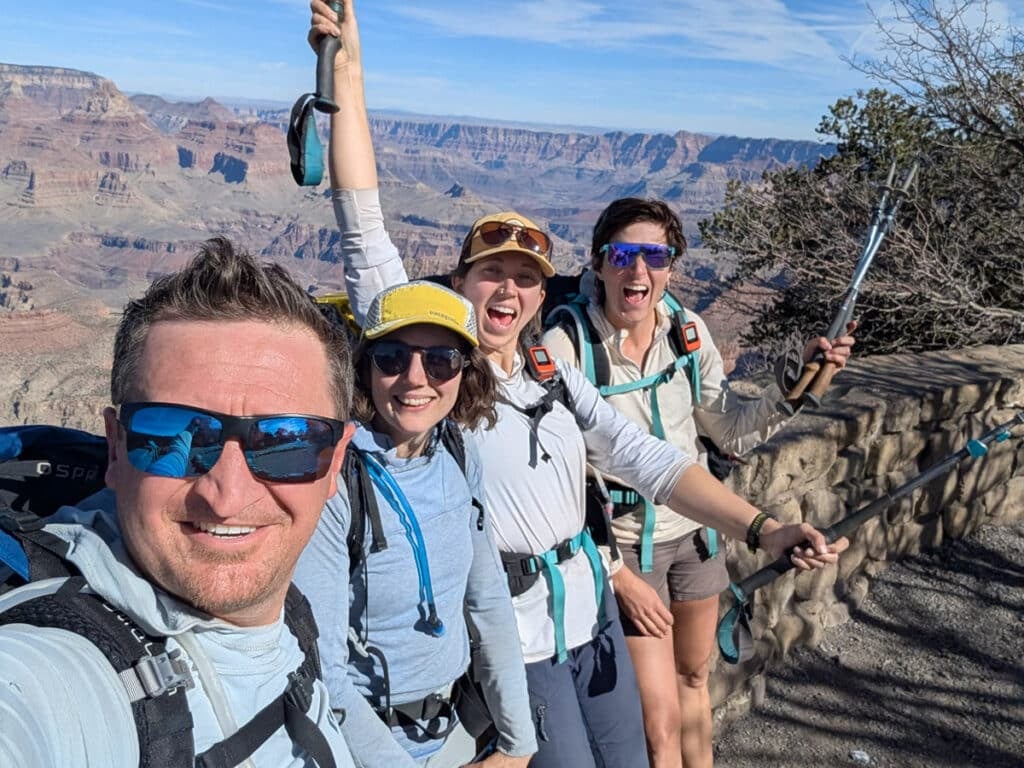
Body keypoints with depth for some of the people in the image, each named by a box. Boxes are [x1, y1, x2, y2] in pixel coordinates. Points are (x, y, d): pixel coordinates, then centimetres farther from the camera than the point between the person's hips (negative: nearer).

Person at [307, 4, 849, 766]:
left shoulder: (555, 373, 7)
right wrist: (347, 73, -19)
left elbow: (646, 458, 0)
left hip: (592, 611, 6)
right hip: (511, 638, -6)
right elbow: (365, 228, -16)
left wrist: (759, 527, -12)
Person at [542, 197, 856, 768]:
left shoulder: (689, 331, -7)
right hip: (623, 543, -5)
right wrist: (615, 572, -16)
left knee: (695, 677, 25)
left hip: (694, 529, 5)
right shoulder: (567, 346, -22)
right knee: (660, 720, 0)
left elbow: (733, 431, 4)